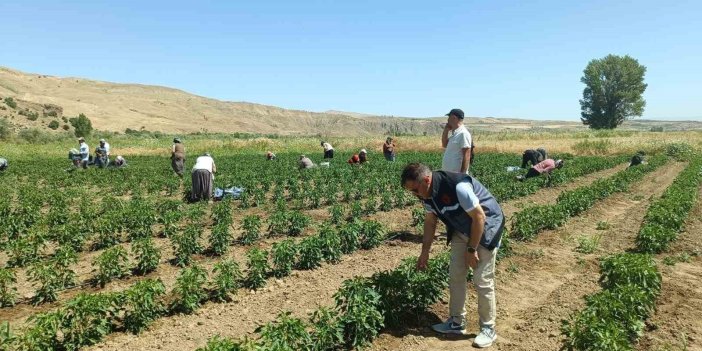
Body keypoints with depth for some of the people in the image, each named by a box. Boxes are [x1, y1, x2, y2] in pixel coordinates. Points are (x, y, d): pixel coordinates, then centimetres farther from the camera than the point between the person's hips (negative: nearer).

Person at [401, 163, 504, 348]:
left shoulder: (458, 186, -35)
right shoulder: (428, 194, -9)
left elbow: (479, 217, -27)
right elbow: (430, 222, 6)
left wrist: (471, 249, -19)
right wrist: (424, 253, 9)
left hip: (486, 227, -7)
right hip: (462, 230, 8)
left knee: (482, 280, -4)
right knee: (455, 275, 7)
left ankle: (488, 329, 13)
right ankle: (456, 322, 22)